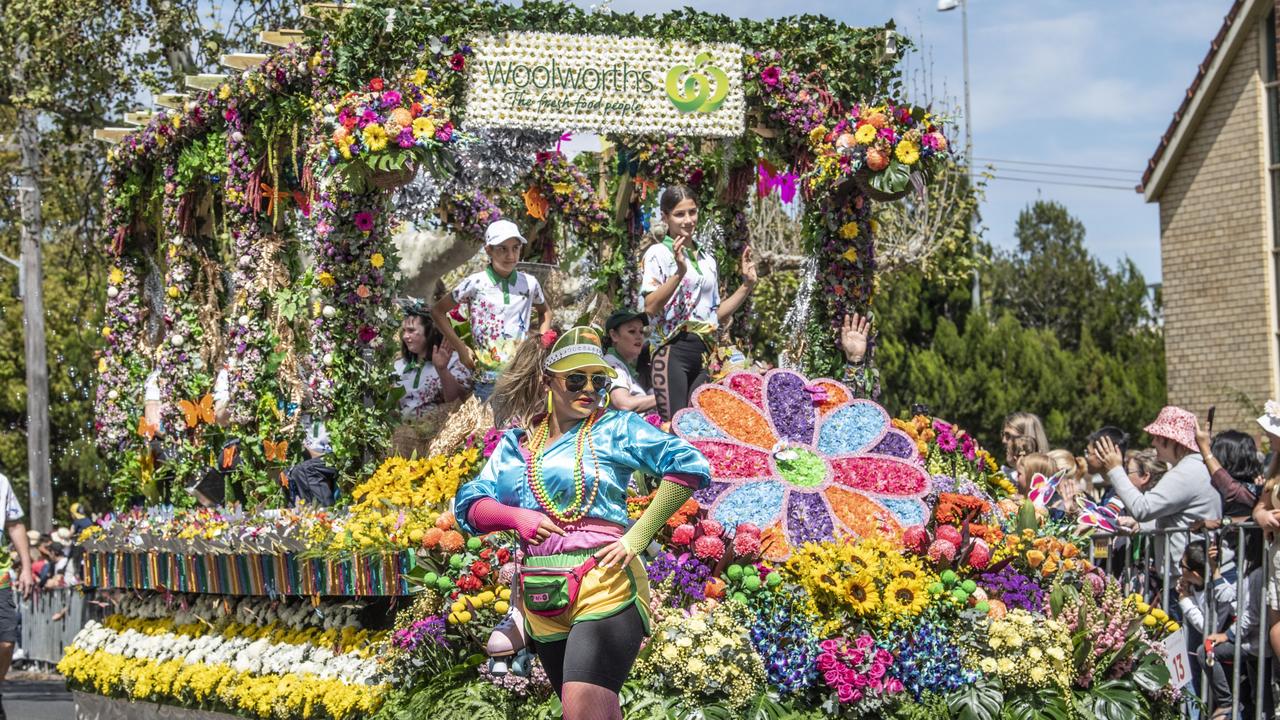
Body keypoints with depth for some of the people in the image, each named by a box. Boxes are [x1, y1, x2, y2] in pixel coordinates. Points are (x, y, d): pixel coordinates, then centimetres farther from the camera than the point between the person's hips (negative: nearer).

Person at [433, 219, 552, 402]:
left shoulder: (529, 283, 4)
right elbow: (438, 311, 5)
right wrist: (460, 347, -1)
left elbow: (545, 312, 24)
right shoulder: (475, 284, -4)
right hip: (488, 379, -2)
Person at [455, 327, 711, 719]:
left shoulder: (614, 429, 0)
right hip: (542, 600, 6)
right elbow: (469, 506, 13)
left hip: (604, 587, -5)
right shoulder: (516, 443, 14)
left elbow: (689, 466, -9)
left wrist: (638, 536, -13)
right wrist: (514, 516, -9)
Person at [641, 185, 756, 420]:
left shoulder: (707, 258, 19)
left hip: (705, 354, 6)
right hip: (673, 350, -6)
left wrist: (747, 286, 14)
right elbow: (651, 307, -13)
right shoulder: (658, 254, 0)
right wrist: (679, 273, -24)